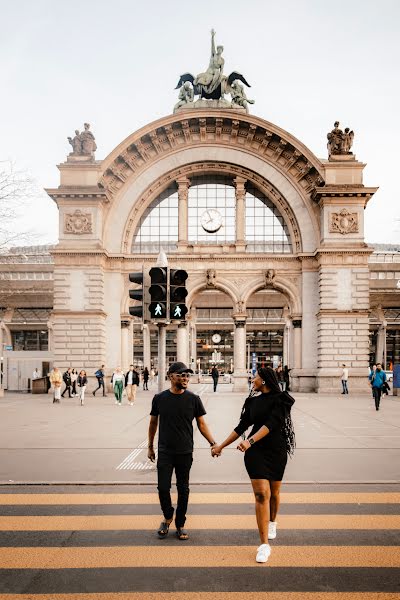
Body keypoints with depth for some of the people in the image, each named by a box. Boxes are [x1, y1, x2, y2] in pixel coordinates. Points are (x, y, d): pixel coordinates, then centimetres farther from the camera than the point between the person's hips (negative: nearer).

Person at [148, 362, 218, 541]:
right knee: (163, 488, 0)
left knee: (183, 489, 8)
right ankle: (168, 517, 28)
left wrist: (213, 443, -11)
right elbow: (153, 423, 9)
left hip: (185, 452, 0)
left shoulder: (193, 399, -4)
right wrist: (150, 447, 13)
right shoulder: (159, 398, -2)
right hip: (165, 452, 0)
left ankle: (180, 525, 26)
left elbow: (201, 424, 1)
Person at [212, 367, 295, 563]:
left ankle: (272, 522, 45)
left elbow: (271, 424, -22)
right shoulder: (253, 401, 7)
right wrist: (221, 446, 15)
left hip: (277, 451, -2)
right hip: (256, 452, 2)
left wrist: (250, 441, -35)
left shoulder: (281, 399, -8)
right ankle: (264, 545, -6)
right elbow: (241, 427, 13)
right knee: (261, 494, -9)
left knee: (274, 493, 14)